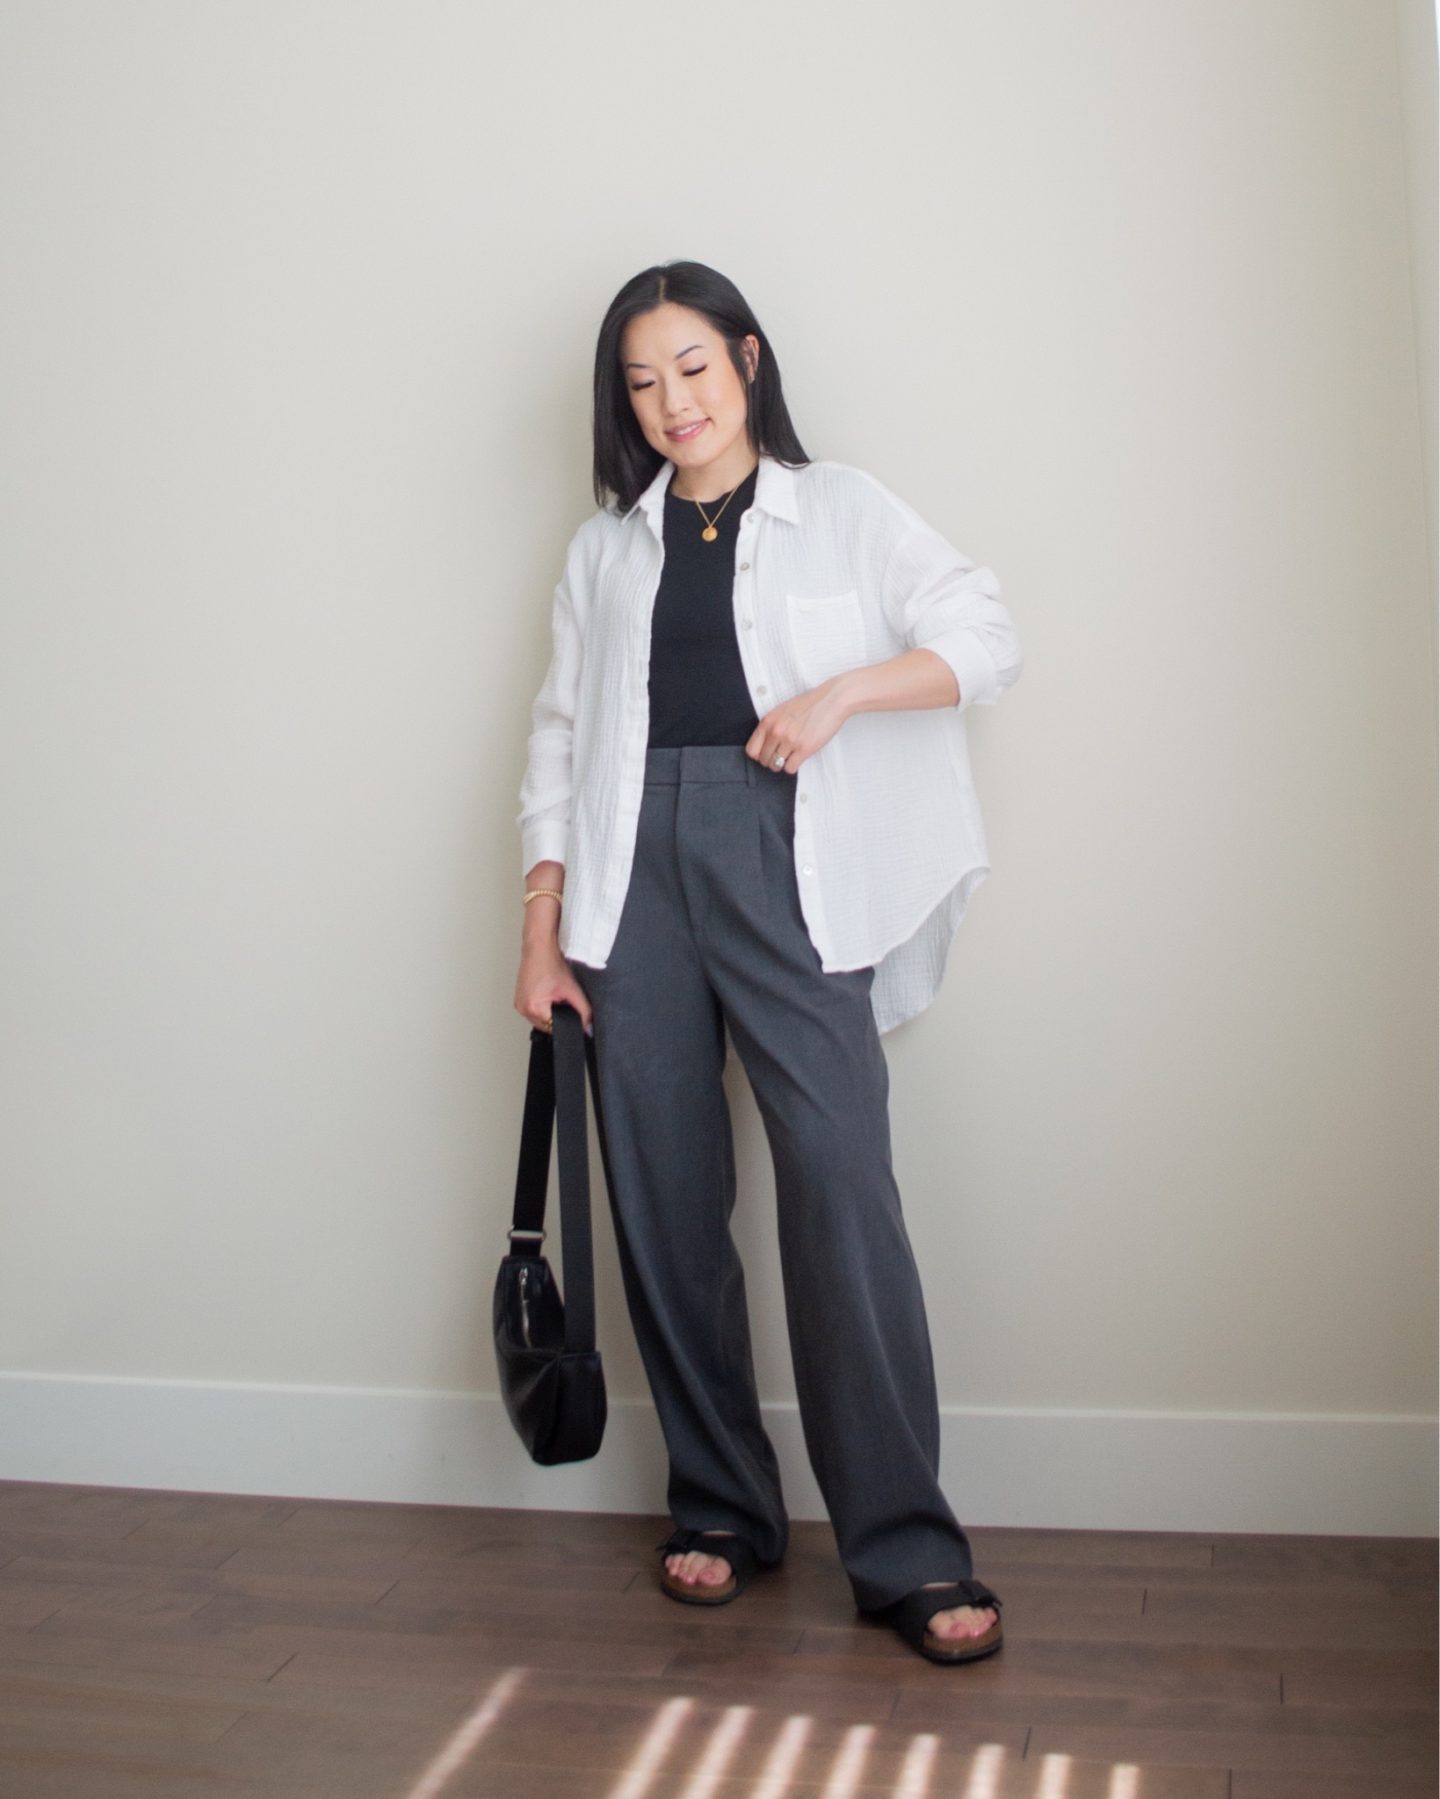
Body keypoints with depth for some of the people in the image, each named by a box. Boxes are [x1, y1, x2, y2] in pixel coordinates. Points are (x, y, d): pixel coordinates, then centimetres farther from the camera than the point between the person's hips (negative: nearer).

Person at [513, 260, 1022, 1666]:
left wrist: (840, 689, -12)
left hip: (785, 862, -3)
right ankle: (719, 1509, 17)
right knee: (663, 1197, 3)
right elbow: (561, 734, 15)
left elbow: (986, 642, 4)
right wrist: (541, 930, 6)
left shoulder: (840, 511, 11)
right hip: (637, 868, 3)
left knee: (842, 1187, -12)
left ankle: (904, 1552, -5)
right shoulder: (607, 547, 18)